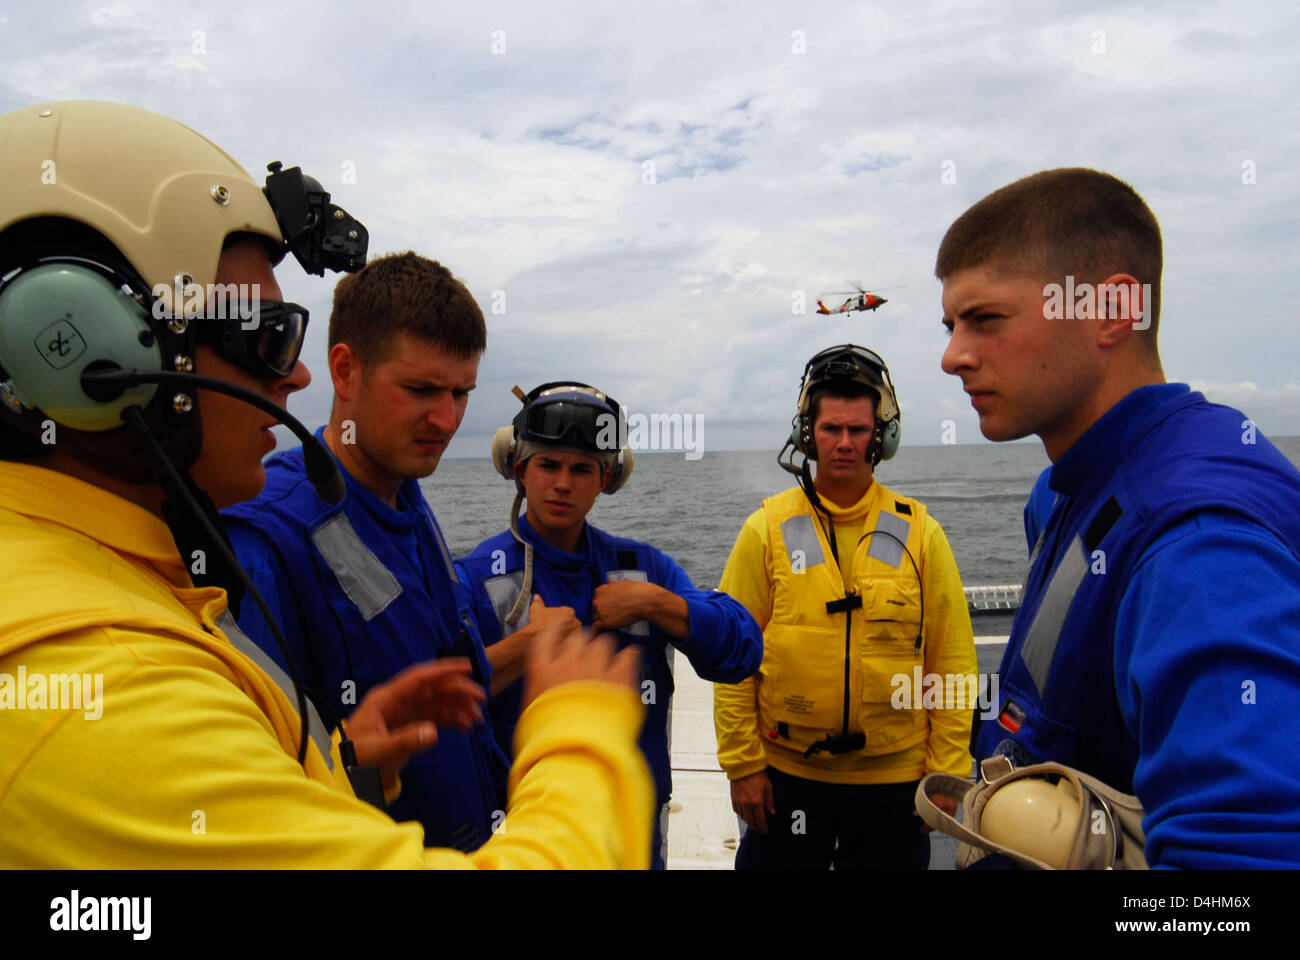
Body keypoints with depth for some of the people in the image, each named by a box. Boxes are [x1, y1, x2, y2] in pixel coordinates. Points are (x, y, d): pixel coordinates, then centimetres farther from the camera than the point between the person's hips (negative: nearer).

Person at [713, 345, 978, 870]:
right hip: (786, 772, 0)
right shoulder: (767, 529, -5)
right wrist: (743, 764, -6)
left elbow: (951, 662, -1)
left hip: (895, 777, 1)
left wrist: (947, 774, -2)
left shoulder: (921, 533, -2)